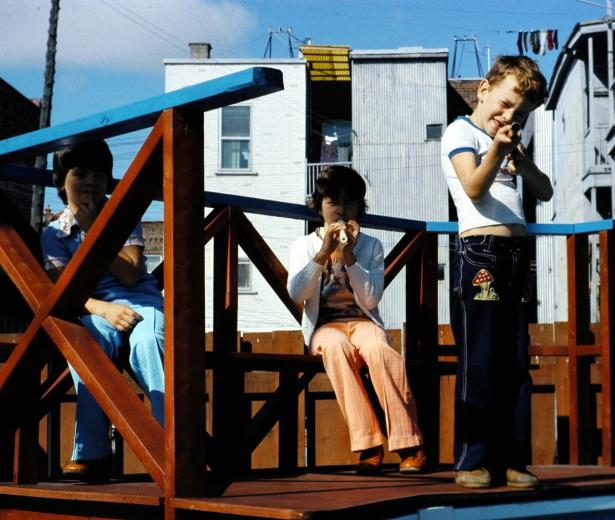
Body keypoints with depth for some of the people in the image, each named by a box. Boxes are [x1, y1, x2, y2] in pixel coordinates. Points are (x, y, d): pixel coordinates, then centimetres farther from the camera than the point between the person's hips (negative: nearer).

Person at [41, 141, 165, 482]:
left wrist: (92, 231, -4)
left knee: (146, 341, -37)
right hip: (94, 308, 0)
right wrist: (104, 309, -22)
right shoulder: (54, 233, 11)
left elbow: (130, 275, -3)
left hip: (140, 299, 0)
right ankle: (92, 454, -35)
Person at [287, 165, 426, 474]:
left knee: (378, 350, -36)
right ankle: (368, 446, -41)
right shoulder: (305, 245, 11)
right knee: (337, 347, -38)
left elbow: (371, 298, -1)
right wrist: (323, 252, -14)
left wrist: (349, 256, -10)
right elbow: (296, 293, -6)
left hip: (363, 322, 1)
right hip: (324, 326, 0)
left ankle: (410, 445, -35)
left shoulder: (371, 246, 12)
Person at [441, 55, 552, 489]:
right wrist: (495, 151, -30)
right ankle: (472, 461, -6)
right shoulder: (461, 132, 2)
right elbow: (474, 188, -13)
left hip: (516, 254, 7)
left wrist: (520, 158, -2)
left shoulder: (511, 141, 23)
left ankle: (512, 459, 6)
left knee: (516, 362, 4)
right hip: (479, 252, -7)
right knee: (479, 360, -9)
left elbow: (544, 192, 15)